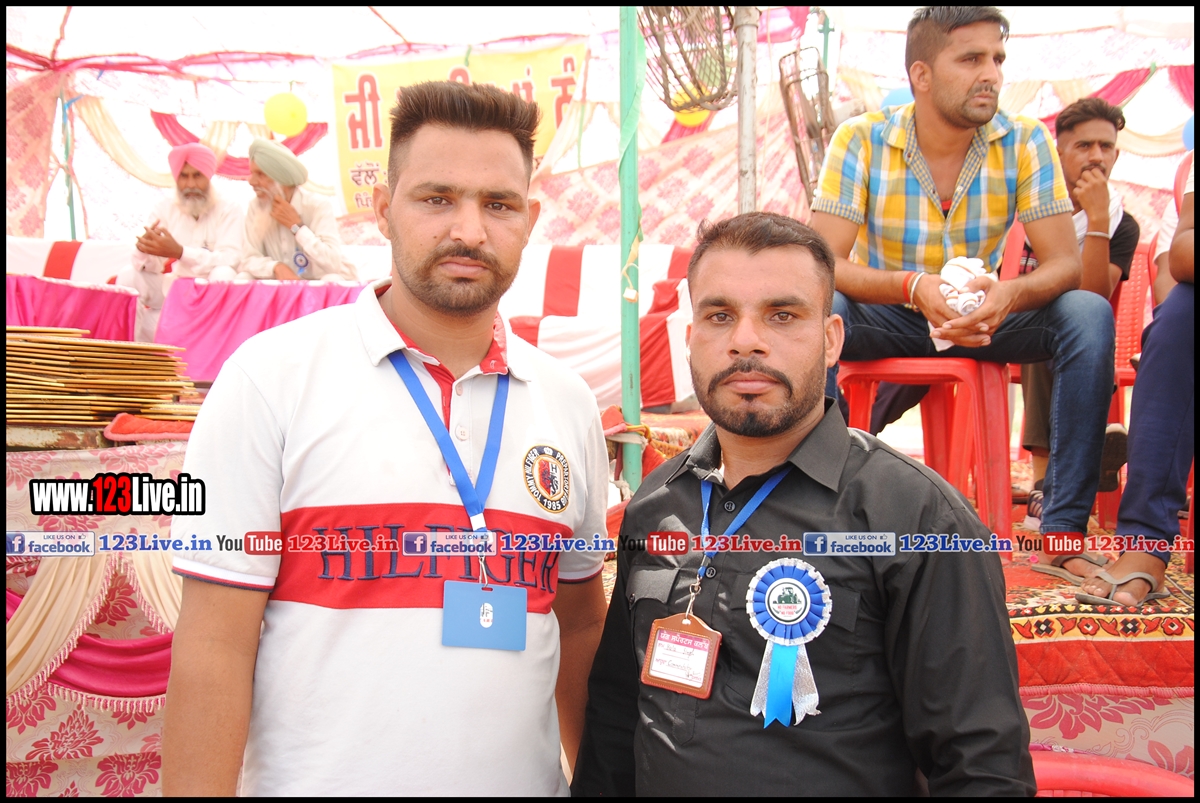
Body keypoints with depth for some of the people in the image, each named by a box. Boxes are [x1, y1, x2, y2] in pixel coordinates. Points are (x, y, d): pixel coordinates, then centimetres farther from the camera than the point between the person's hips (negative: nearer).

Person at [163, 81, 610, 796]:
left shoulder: (570, 403, 2)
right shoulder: (273, 375, -10)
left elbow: (579, 625, 9)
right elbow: (214, 643, -11)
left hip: (527, 779, 4)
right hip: (318, 779, -3)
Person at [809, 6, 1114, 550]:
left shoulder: (1025, 142, -8)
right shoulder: (861, 140, -14)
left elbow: (1065, 263, -12)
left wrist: (1010, 294, -37)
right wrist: (914, 287, -39)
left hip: (983, 318, 2)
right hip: (885, 319, -2)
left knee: (1090, 313, -24)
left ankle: (1064, 526, -21)